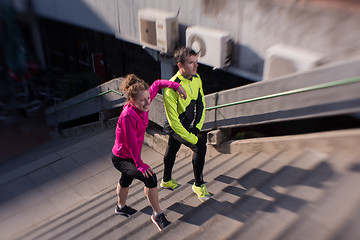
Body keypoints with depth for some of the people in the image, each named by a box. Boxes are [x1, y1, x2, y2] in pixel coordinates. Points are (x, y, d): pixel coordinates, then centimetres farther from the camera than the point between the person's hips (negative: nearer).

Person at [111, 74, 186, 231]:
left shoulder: (142, 106, -15)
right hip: (121, 159, -9)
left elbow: (157, 84, -2)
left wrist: (177, 86, -10)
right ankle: (157, 214, -4)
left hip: (131, 155, 9)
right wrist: (140, 164, -26)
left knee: (126, 180, 31)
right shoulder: (128, 116, -35)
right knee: (150, 177, -24)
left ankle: (121, 207, 60)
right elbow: (132, 142, -30)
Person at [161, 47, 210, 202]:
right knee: (200, 146, -18)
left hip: (187, 125, 7)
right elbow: (173, 121, -29)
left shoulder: (196, 78, -8)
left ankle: (166, 181, 47)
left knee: (172, 149, 24)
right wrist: (192, 138, -26)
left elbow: (201, 104, 4)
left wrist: (197, 128, -4)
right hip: (174, 127, -7)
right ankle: (198, 185, 2)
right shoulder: (171, 88, -32)